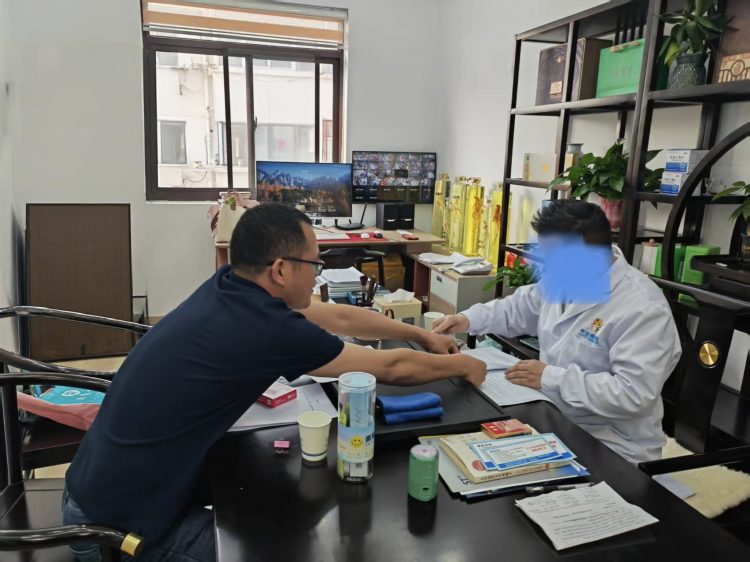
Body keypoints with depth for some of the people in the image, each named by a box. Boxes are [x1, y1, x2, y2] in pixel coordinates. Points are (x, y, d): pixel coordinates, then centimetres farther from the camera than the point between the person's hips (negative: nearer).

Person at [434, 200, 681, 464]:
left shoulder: (642, 309, -23)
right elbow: (516, 309, 16)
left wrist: (550, 378, -27)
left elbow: (634, 394, -30)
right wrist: (468, 319, 0)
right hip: (552, 421, 7)